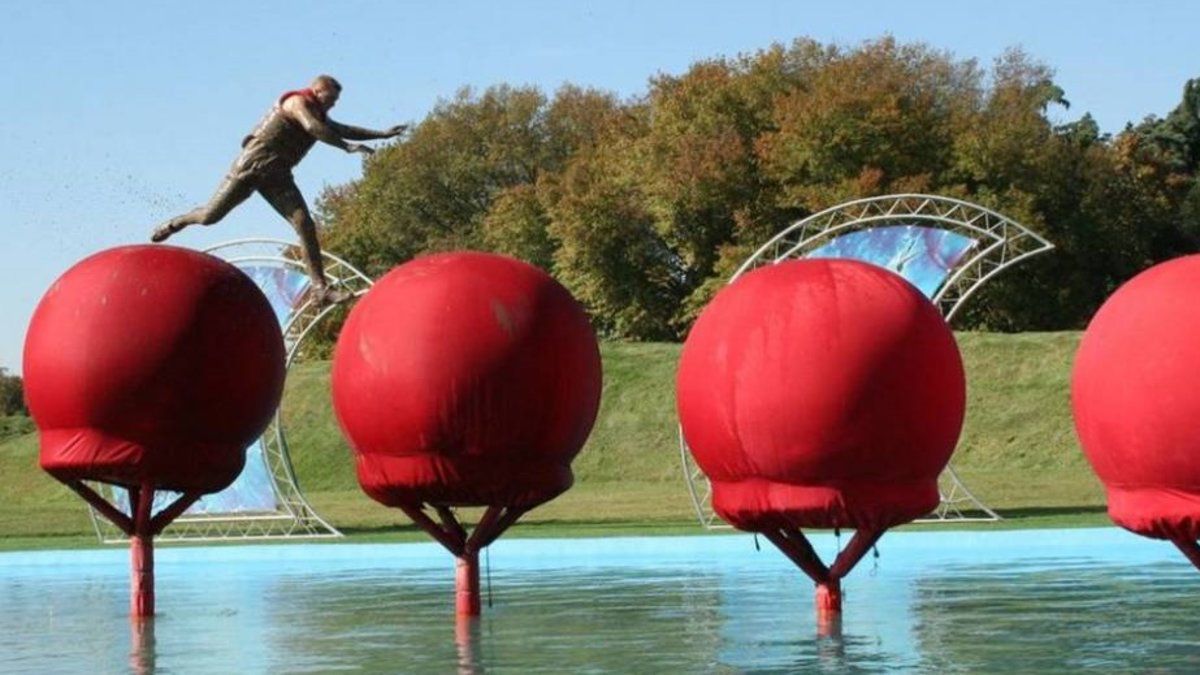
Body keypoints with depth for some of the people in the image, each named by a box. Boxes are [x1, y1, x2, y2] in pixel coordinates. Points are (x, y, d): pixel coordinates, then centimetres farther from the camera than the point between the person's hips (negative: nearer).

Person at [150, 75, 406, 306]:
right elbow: (313, 128, -24)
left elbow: (344, 130, 30)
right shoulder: (297, 102, -6)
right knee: (211, 215, -4)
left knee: (305, 225, -11)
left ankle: (320, 288, -15)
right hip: (253, 164, -7)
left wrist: (383, 134, 23)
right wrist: (348, 147, -26)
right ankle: (176, 223, 29)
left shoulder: (318, 115, 21)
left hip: (277, 175, 7)